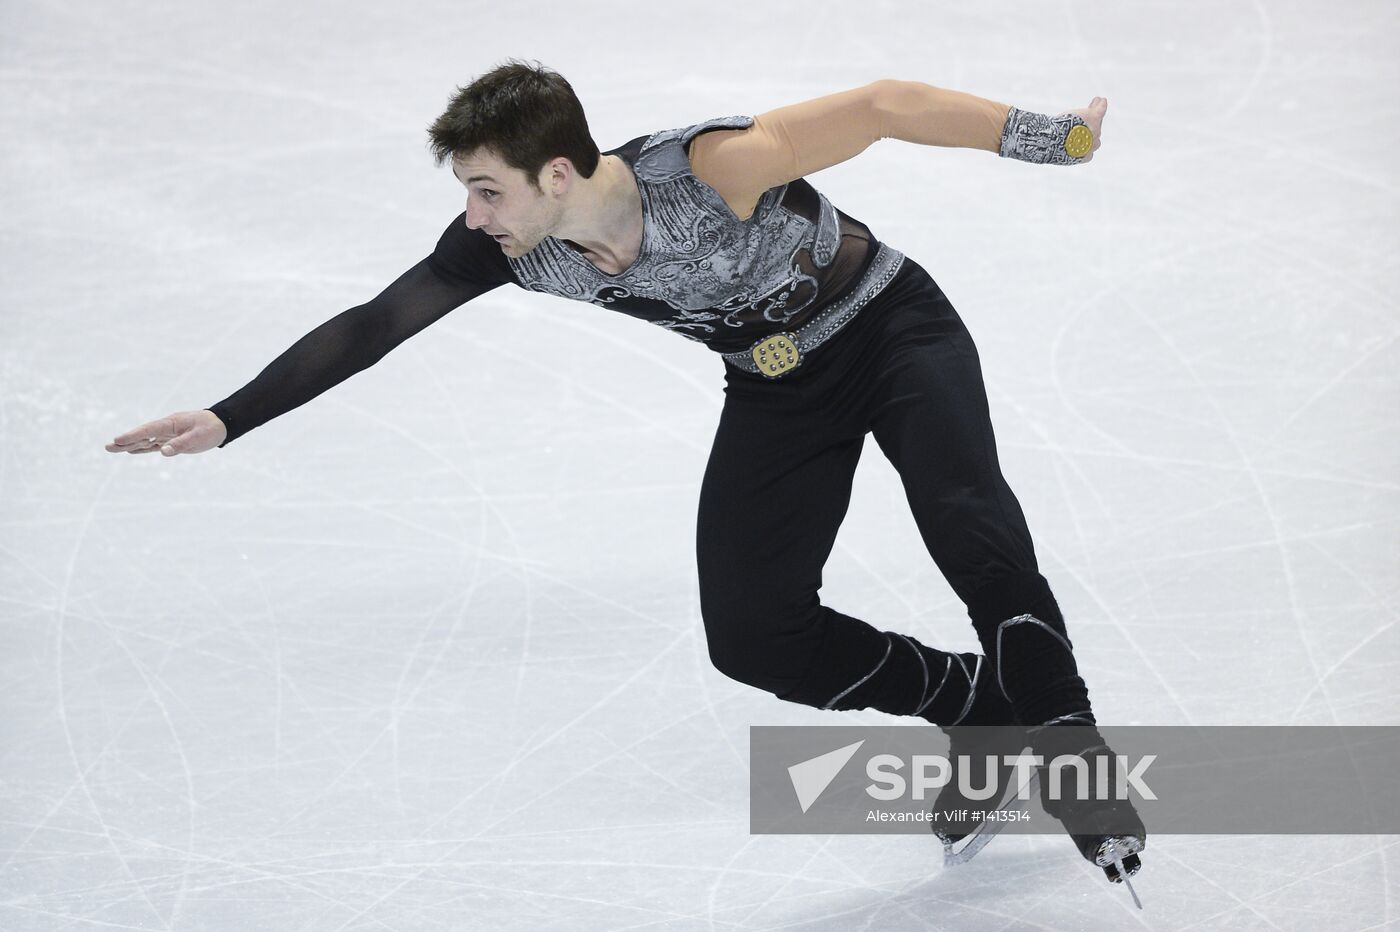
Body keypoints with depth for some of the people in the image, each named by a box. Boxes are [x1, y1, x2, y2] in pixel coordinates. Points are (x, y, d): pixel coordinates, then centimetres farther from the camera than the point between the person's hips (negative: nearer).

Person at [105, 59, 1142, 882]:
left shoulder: (715, 168, -37)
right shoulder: (511, 245, -19)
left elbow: (882, 105, -34)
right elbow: (370, 329, -14)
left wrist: (1046, 137, -35)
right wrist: (228, 419, -17)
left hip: (893, 328, -6)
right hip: (777, 387, 6)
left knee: (966, 522, -31)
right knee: (751, 633, -8)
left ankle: (1069, 741, -17)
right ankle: (988, 708, 8)